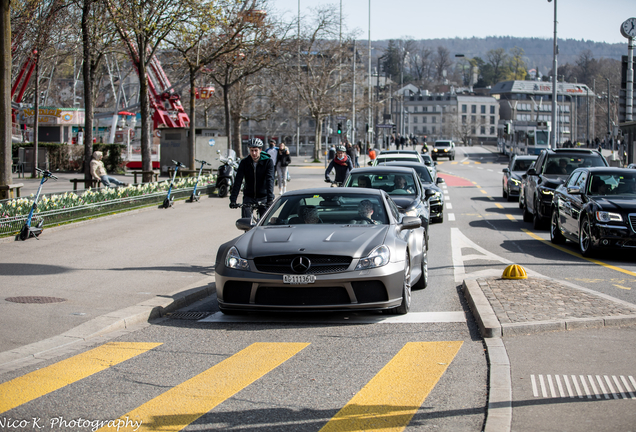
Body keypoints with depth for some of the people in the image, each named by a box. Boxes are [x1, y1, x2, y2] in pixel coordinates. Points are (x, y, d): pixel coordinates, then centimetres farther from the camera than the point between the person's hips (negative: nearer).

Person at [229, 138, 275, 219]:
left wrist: (270, 199, -34)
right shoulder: (244, 162, -7)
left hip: (263, 197, -1)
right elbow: (238, 181, -13)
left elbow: (270, 180, -22)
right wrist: (233, 200, -22)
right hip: (249, 196, 1)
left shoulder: (268, 161, -12)